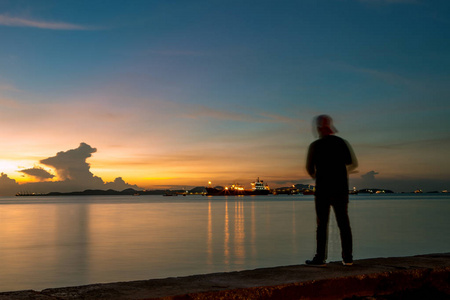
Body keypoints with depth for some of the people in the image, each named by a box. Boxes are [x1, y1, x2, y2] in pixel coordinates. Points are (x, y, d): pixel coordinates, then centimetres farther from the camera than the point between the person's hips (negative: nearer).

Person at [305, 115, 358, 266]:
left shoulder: (315, 146, -4)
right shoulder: (343, 143, 5)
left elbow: (309, 168, -2)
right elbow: (354, 164, 11)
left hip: (323, 189, -3)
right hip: (341, 189, 3)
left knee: (322, 224, 2)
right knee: (344, 223, 7)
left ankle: (320, 258, 1)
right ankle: (348, 257, 8)